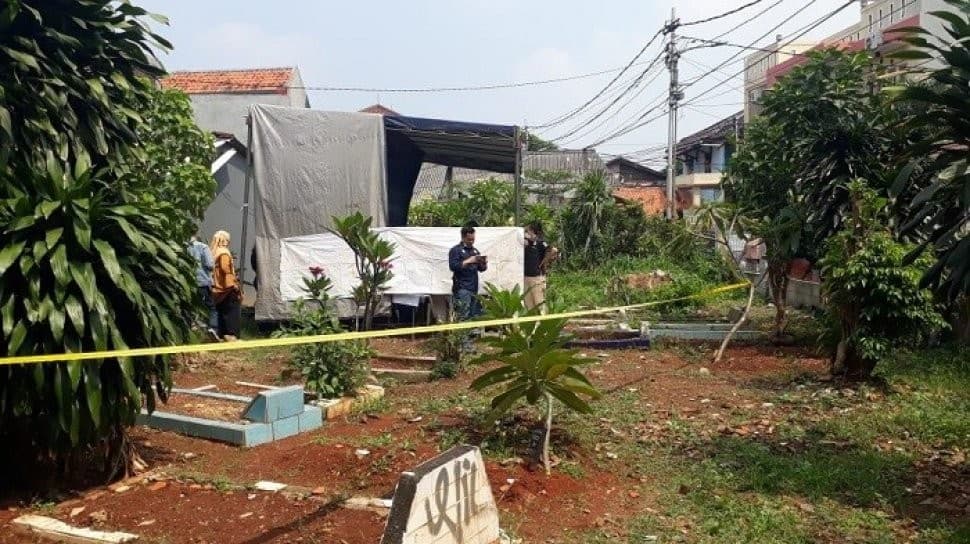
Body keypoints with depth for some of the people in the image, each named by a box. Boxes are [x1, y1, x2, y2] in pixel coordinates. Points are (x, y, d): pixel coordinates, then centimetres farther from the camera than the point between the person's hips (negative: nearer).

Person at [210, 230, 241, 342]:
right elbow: (226, 270, -22)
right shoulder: (224, 253, -10)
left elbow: (213, 271, 16)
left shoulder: (213, 253, 15)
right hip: (227, 290, -8)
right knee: (232, 312, -5)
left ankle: (222, 335, 15)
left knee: (222, 313, 12)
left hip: (218, 290, 8)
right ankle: (231, 334, -9)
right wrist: (233, 284, -21)